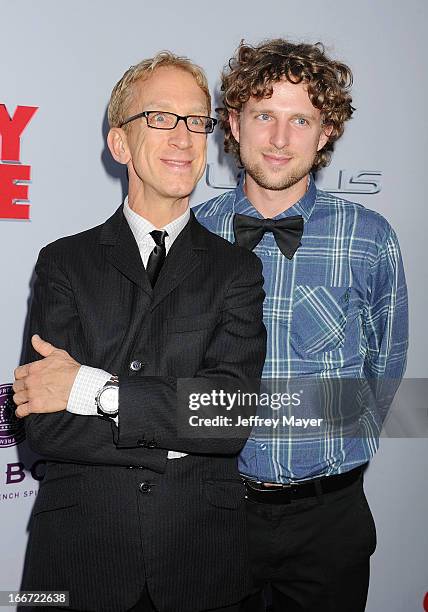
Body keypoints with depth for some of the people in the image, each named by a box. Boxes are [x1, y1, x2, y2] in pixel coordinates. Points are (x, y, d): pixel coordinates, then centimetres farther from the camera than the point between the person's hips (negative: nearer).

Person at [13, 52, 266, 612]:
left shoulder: (237, 268, 1)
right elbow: (46, 425, -9)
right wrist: (178, 438, -14)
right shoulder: (64, 262, 0)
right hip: (81, 553, 0)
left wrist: (90, 388, -16)